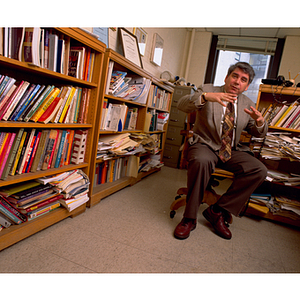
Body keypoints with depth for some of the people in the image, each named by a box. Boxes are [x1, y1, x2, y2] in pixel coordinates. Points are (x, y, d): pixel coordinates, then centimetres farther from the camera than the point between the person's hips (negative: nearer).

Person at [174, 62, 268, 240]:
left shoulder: (247, 104, 13)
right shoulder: (208, 90, 2)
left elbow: (259, 133, 14)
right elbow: (182, 105, -16)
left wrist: (260, 121, -11)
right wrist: (205, 97, -35)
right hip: (205, 145, -4)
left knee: (259, 170, -20)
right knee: (201, 161, -38)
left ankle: (218, 211, -10)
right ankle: (189, 218, -20)